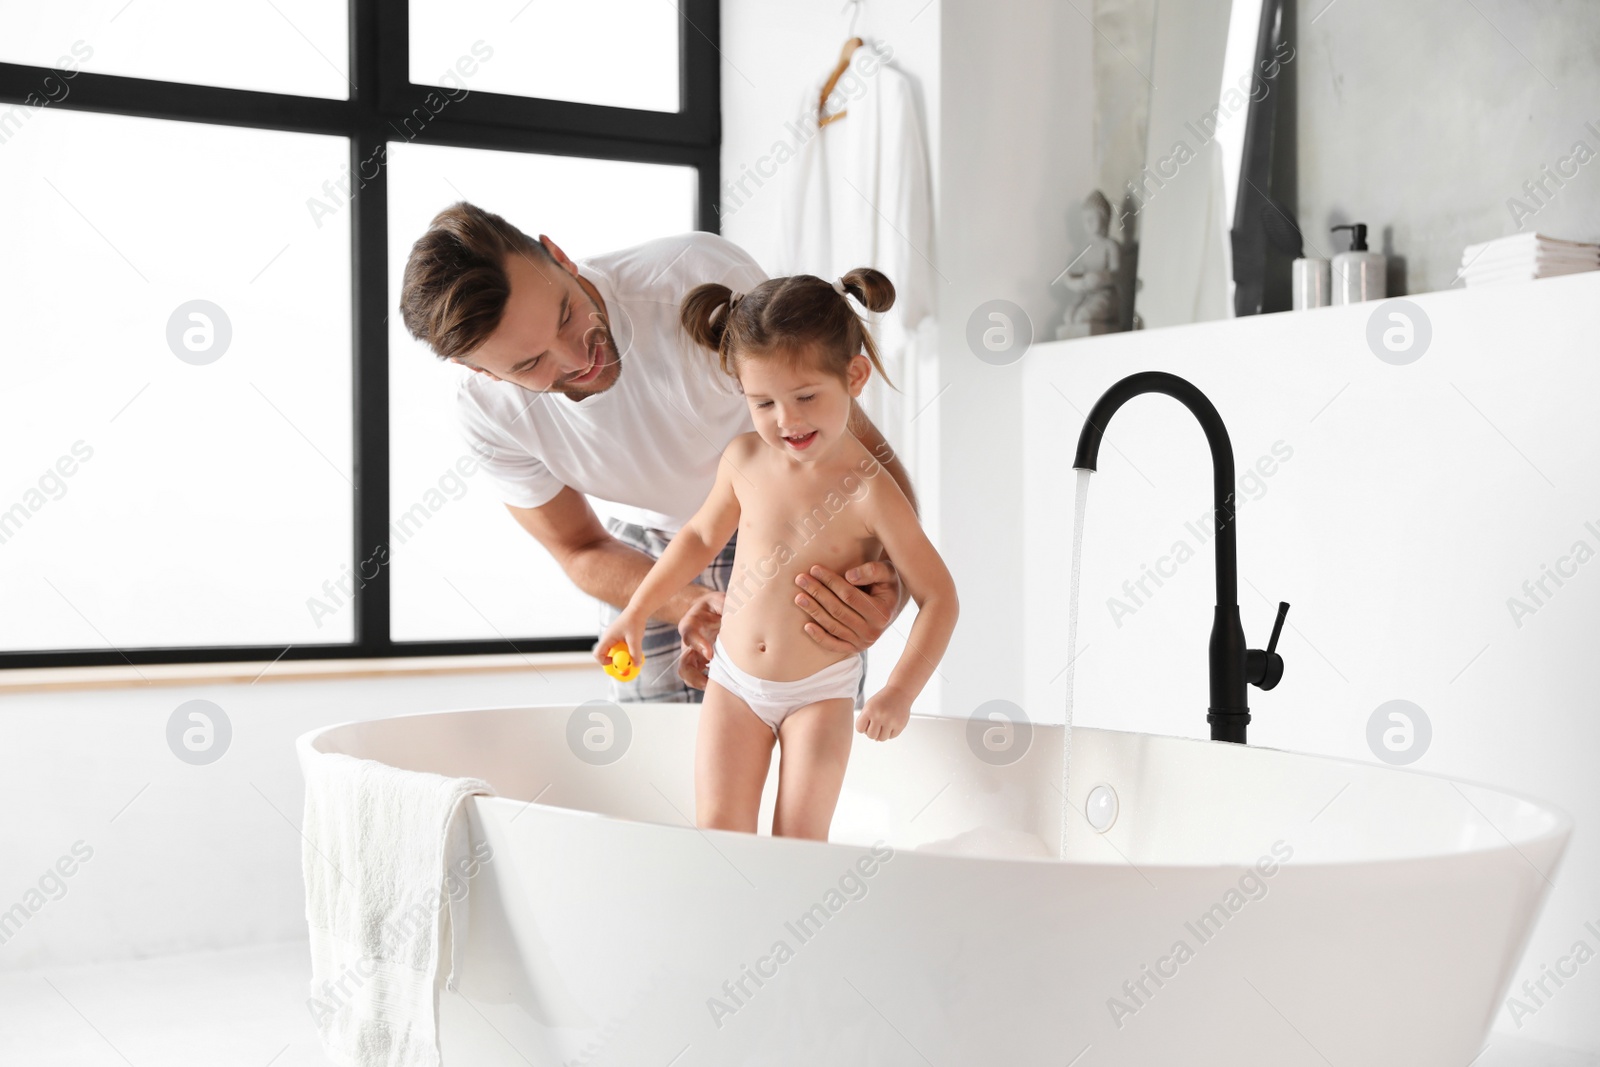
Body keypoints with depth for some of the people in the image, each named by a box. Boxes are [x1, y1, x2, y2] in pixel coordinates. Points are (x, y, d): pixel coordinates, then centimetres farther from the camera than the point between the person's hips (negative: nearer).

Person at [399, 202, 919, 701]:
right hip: (652, 555, 2)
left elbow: (856, 438, -32)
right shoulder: (487, 412, -24)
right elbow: (582, 550, -9)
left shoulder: (705, 275, -35)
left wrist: (890, 571, -51)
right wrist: (696, 606, -29)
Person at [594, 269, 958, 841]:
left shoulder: (870, 493, -20)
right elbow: (702, 535, 13)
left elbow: (938, 598, -14)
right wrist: (636, 611, 16)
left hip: (820, 693, -4)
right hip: (734, 683, 4)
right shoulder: (744, 459, -6)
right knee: (719, 829, -2)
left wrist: (900, 692, -21)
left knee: (799, 838, -6)